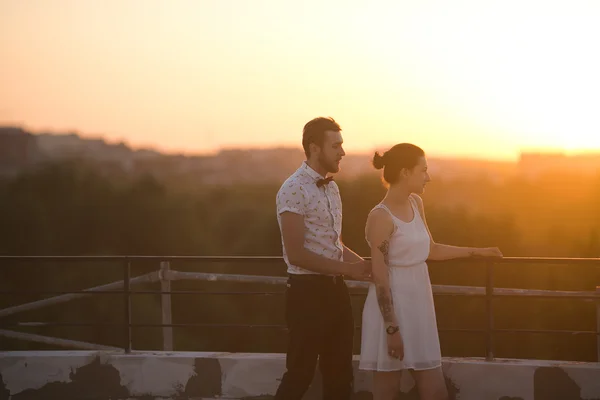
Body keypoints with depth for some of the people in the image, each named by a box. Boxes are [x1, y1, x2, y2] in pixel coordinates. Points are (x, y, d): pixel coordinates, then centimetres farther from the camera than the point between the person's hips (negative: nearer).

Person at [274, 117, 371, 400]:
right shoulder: (294, 190, -14)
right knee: (301, 373, 0)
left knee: (340, 373, 12)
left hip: (335, 289, 8)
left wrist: (362, 263, 2)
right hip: (308, 290, -8)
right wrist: (347, 269, -18)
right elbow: (296, 254, -19)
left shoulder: (332, 188, 13)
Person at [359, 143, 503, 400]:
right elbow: (379, 277, -16)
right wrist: (392, 329, -18)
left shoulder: (415, 203, 9)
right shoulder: (381, 217, -15)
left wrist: (476, 252, 23)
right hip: (393, 311, -8)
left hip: (419, 309, 8)